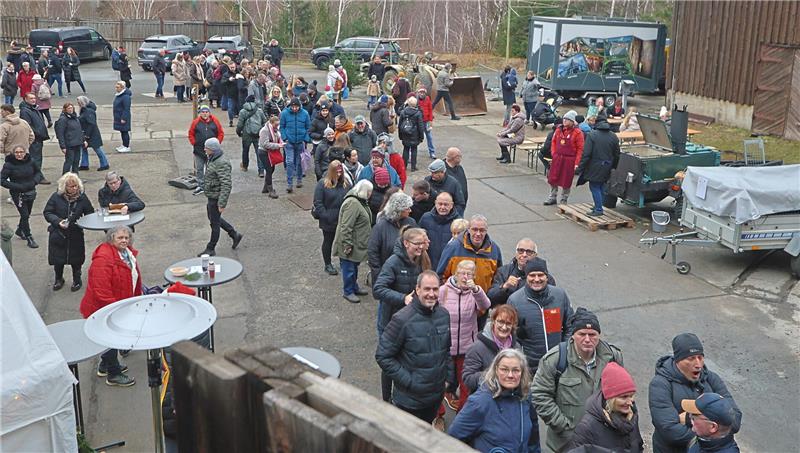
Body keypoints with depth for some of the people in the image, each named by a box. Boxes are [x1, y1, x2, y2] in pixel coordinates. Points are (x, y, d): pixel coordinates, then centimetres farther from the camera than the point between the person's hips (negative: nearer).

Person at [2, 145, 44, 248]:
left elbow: (38, 172, 10)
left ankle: (20, 230, 45)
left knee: (27, 214, 18)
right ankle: (29, 239, 5)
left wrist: (34, 181, -11)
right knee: (25, 215, -6)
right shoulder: (9, 165, -14)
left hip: (30, 192, 4)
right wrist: (17, 186, -21)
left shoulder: (30, 162, -5)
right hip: (18, 194, -4)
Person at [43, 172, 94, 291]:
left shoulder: (82, 197, -5)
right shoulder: (56, 197, -9)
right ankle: (58, 279, 35)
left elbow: (90, 213, 6)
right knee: (58, 258, 11)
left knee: (76, 259, 9)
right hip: (58, 233, 0)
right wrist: (58, 221, -20)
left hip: (76, 234, 0)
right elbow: (47, 212, -5)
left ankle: (77, 280, 30)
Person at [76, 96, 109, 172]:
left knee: (97, 149, 0)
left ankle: (104, 165, 11)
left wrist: (87, 135, -23)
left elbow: (91, 124, -25)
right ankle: (84, 165, 24)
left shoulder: (89, 111, -22)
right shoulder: (84, 110, 8)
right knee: (83, 148, 15)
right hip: (85, 134, 10)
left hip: (92, 134, -10)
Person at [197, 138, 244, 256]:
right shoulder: (212, 159, 7)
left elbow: (226, 185, -28)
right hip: (211, 196, 10)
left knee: (214, 223, 4)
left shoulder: (222, 163, -25)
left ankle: (210, 250, 17)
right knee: (214, 218, 23)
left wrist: (222, 203, -28)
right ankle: (235, 235, 33)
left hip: (216, 197, -10)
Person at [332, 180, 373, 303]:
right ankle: (348, 292, 16)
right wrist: (347, 245, -25)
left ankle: (354, 288, 35)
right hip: (350, 246, -10)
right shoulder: (352, 203, -25)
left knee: (354, 267, 22)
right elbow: (346, 227, -27)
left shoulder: (359, 202, 10)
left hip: (357, 244, 10)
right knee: (349, 268, 4)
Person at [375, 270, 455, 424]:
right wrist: (408, 381, -19)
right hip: (409, 400, -5)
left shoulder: (444, 315, -1)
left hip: (437, 395, 6)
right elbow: (382, 356, -18)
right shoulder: (402, 319, -21)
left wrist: (449, 378, 8)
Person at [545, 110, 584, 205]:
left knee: (566, 181, 5)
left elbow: (580, 149, -10)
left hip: (569, 160, -5)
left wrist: (576, 163, -14)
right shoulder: (559, 129, 5)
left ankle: (564, 200, 20)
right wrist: (554, 154, 4)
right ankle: (552, 197, 26)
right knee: (553, 179, 10)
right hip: (557, 158, 5)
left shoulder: (577, 133, -10)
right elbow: (554, 142, 16)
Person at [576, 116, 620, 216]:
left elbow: (586, 154, -15)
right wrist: (613, 166, 25)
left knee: (595, 187, 0)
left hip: (594, 168, -6)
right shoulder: (613, 137, 6)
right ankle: (598, 207, 23)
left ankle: (598, 209, -1)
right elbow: (617, 155, 12)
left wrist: (580, 168, -11)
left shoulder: (592, 135, -11)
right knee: (600, 187, 16)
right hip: (606, 169, 6)